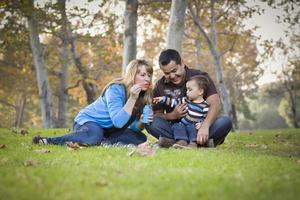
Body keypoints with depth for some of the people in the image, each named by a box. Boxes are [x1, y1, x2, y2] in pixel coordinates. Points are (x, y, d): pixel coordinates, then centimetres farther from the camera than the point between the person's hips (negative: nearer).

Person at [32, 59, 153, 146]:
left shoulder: (144, 95, -2)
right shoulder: (116, 89, -22)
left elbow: (133, 128, -2)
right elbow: (118, 122, -34)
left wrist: (143, 122, -24)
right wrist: (132, 98, -39)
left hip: (107, 130, 7)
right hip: (87, 121, -7)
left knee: (140, 138, -11)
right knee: (94, 135, -41)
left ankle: (103, 142, -22)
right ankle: (48, 141, -26)